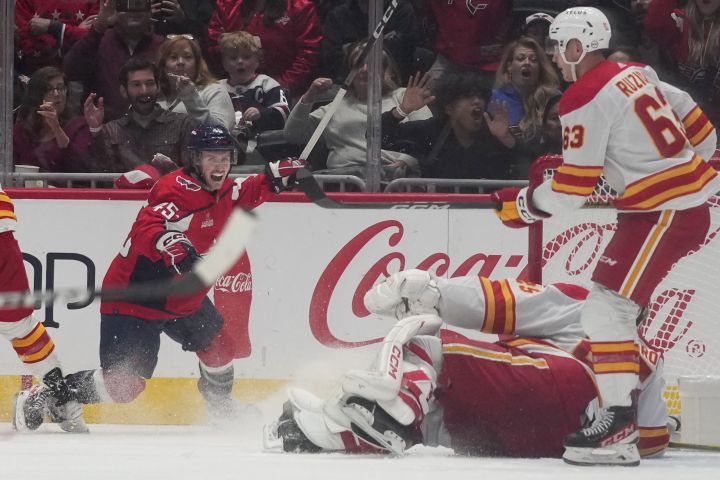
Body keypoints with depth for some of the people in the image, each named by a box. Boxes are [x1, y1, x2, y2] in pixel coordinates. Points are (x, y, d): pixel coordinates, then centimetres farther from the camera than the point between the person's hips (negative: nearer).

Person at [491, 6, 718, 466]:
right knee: (624, 302, 19)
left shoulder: (586, 100, -14)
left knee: (608, 304, -13)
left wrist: (522, 204, 1)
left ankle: (619, 425, -22)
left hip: (663, 214, -10)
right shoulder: (637, 75, 12)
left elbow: (572, 188, -14)